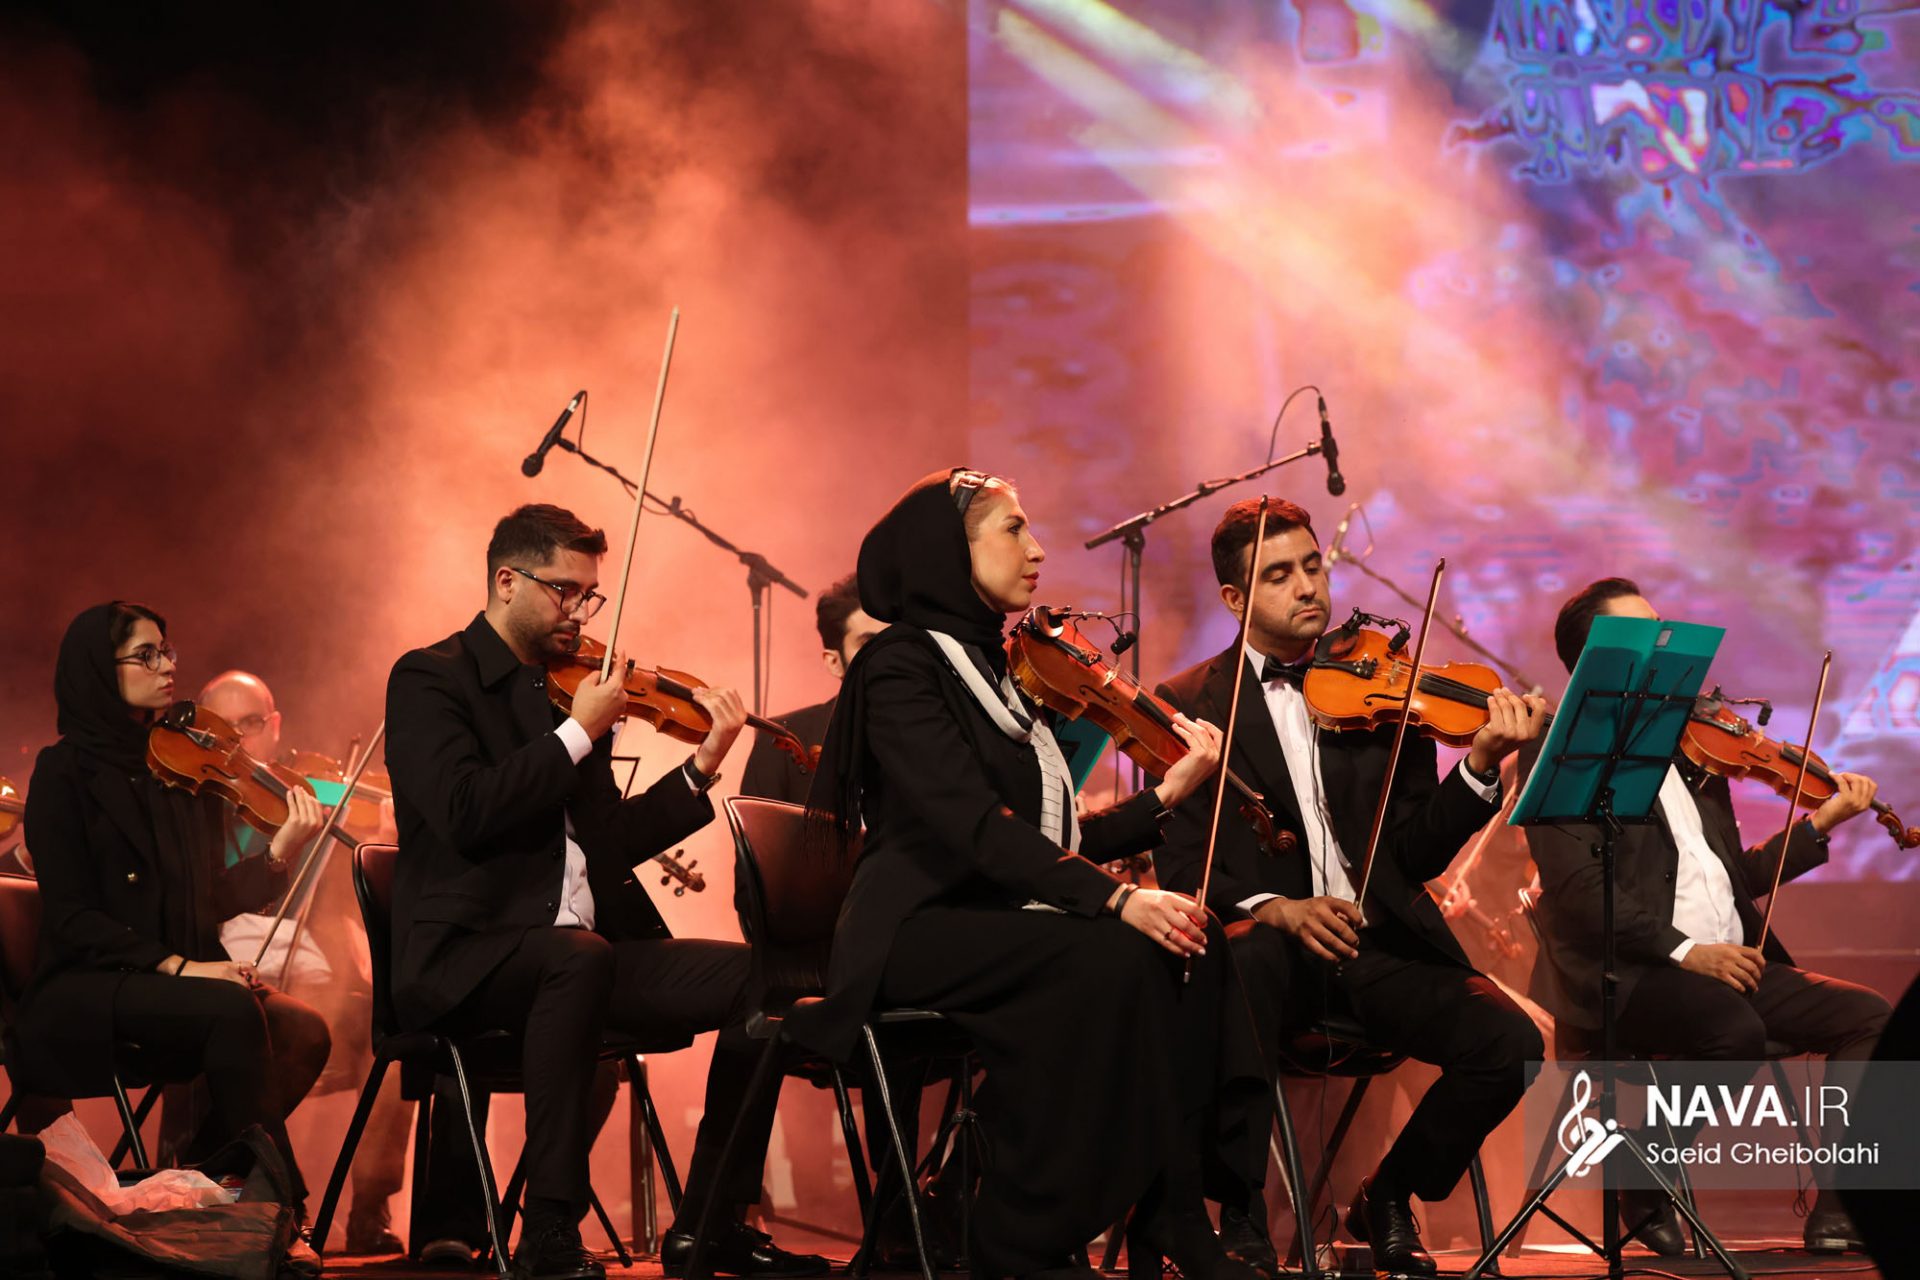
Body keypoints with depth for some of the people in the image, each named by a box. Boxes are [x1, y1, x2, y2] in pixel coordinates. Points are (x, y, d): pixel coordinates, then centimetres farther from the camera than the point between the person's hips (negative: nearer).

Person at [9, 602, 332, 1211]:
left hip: (183, 974, 6)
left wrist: (280, 853, -8)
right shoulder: (64, 772, -4)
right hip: (88, 985, -5)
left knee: (305, 1032, -22)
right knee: (234, 1012, -33)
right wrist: (175, 965, -20)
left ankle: (200, 1172, -7)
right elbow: (72, 918, -10)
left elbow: (215, 898, 10)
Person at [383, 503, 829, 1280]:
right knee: (579, 956, -39)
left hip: (581, 950, 7)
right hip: (463, 958, -7)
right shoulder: (429, 680, -2)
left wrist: (700, 770, 6)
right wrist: (577, 733, -14)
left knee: (753, 977, -12)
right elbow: (465, 814, -20)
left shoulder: (567, 687, 18)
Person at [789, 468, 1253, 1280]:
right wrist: (1114, 898, -30)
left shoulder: (994, 670, 19)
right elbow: (973, 829, -21)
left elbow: (1054, 841, 14)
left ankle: (1167, 1211, -16)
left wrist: (1168, 793, 5)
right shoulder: (900, 666, -7)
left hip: (1001, 922, 8)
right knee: (1110, 959, -31)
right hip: (920, 932, -8)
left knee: (1186, 955, -17)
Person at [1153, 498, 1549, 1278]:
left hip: (1378, 944, 3)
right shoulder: (1188, 705, 5)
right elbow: (1180, 863, -5)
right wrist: (1269, 907, -25)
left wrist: (1480, 765, -14)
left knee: (1509, 1044, -21)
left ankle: (1388, 1198, 9)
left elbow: (1418, 855, 3)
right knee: (1246, 964, -39)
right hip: (1267, 942, -3)